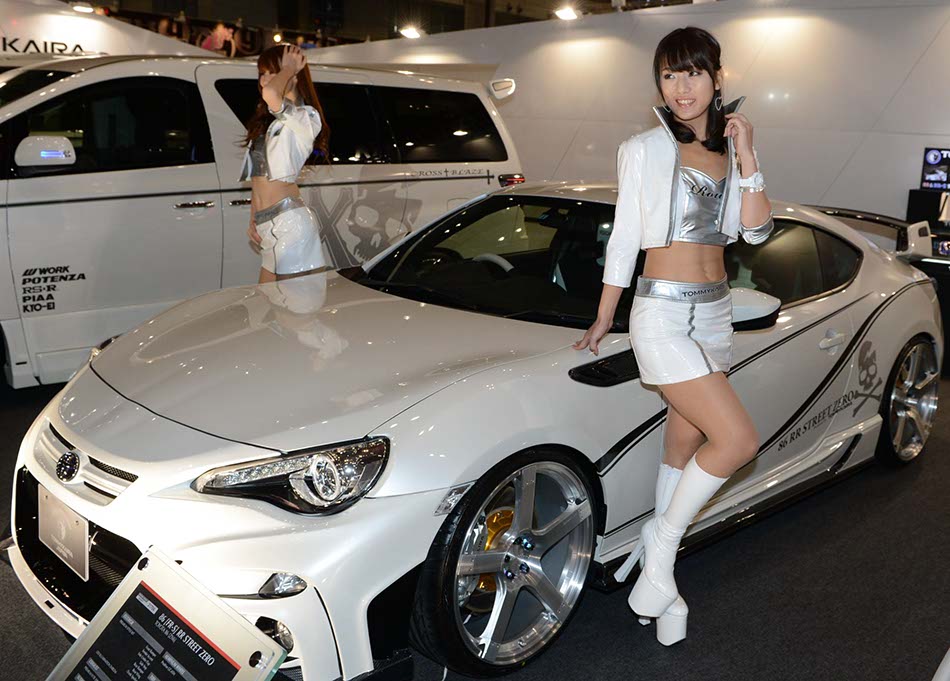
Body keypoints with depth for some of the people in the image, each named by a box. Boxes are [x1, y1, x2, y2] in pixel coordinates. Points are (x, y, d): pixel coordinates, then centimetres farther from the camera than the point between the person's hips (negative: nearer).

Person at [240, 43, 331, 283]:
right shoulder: (265, 122, 20)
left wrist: (288, 69, -9)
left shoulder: (306, 117, -7)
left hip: (290, 221, -9)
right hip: (269, 226, 9)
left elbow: (270, 94, -29)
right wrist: (253, 220, 13)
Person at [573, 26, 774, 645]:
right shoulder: (643, 151, -2)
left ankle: (656, 556, 24)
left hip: (715, 313, 6)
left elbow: (755, 230, 2)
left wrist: (746, 158, -6)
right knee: (739, 439, -15)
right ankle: (660, 549, 2)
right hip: (663, 313, -6)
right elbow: (624, 238, 0)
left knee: (685, 445, 10)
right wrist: (604, 319, 4)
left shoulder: (728, 152, 12)